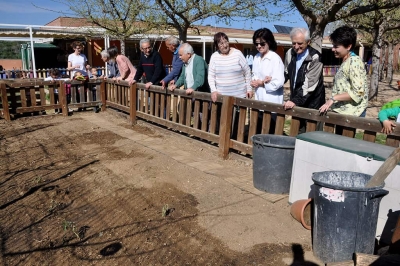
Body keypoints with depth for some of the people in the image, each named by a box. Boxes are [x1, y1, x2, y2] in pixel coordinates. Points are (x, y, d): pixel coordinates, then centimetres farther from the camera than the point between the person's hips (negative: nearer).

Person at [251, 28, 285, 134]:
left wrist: (262, 83, -9)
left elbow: (279, 82, -18)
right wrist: (255, 82, -10)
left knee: (271, 133, 0)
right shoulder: (256, 58, 10)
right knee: (258, 132, 13)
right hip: (259, 102, 7)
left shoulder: (275, 58, -12)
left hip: (272, 104, -7)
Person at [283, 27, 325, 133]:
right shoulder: (290, 53, 3)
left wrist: (295, 101, -28)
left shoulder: (315, 58, -16)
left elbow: (309, 85, -23)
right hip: (296, 104, 6)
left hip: (312, 105, -6)